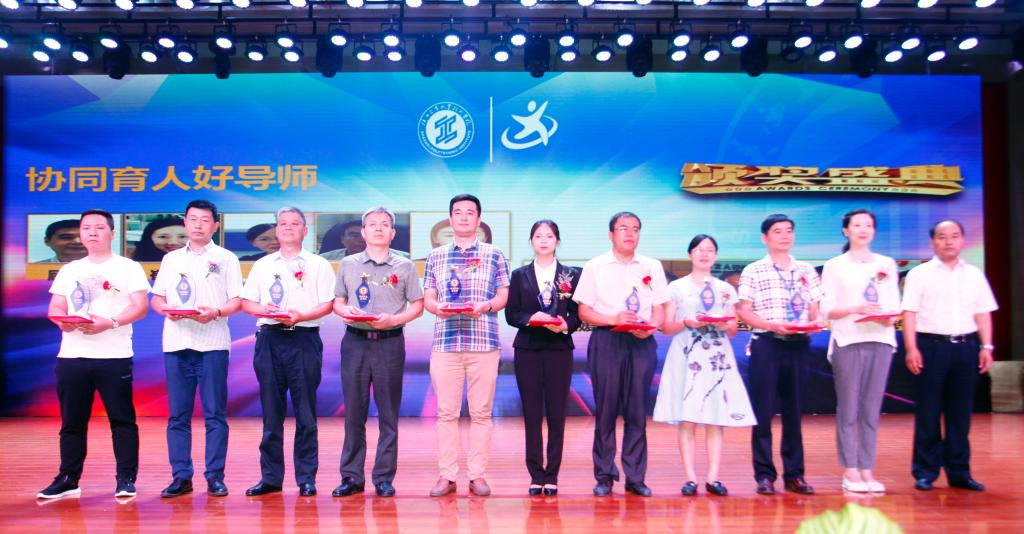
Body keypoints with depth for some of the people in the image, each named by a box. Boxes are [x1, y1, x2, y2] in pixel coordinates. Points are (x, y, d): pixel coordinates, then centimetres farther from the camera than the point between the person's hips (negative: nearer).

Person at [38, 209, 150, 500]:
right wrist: (62, 320, -10)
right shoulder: (68, 271, 18)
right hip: (71, 355, 4)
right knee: (71, 421, 9)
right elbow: (55, 308, 13)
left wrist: (109, 323, -20)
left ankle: (126, 479, 4)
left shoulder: (129, 268, 4)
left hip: (114, 356, -4)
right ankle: (68, 479, 18)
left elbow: (140, 307, -5)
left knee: (122, 419, -2)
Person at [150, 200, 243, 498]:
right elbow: (156, 298, 15)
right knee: (178, 414, 3)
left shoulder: (226, 258, 8)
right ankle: (181, 476, 10)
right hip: (176, 343, 3)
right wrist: (167, 310, -6)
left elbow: (237, 301, 2)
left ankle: (215, 477, 4)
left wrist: (217, 312, -17)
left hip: (212, 343, -3)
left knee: (215, 413, -2)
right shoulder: (171, 259, 18)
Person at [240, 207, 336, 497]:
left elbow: (327, 304, -1)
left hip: (304, 339, -3)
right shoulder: (262, 265, 16)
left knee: (305, 411, 0)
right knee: (271, 410, 5)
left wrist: (300, 315, -17)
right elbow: (246, 302, 12)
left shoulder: (318, 265, 7)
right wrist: (264, 310, -9)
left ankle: (306, 478, 7)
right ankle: (271, 476, 13)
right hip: (269, 339, 3)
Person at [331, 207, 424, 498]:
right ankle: (351, 476, 12)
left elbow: (417, 305, 5)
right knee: (353, 411, 4)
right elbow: (337, 301, 12)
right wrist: (345, 310, -10)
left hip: (389, 343, -1)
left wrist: (393, 319, -11)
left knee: (388, 414, 2)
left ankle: (384, 477, 9)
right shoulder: (348, 264, 11)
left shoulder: (404, 267, 6)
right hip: (355, 341, 1)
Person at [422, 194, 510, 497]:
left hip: (484, 343, -1)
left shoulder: (494, 255, 10)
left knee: (481, 412, 2)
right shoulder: (436, 256, 14)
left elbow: (503, 296, 7)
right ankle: (447, 476, 11)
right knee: (446, 412, 3)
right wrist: (437, 307, -10)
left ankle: (478, 475, 10)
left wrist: (485, 306, -13)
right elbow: (427, 297, 12)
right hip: (444, 343, 1)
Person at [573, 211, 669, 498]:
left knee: (637, 411, 2)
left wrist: (650, 326, -12)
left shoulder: (653, 267, 13)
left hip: (642, 342, 2)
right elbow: (584, 311, 2)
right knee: (606, 409, 0)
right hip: (606, 340, -2)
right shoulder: (595, 267, 7)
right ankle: (604, 476, 10)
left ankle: (635, 477, 10)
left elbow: (660, 310, 10)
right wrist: (614, 319, -14)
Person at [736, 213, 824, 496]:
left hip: (798, 345, 3)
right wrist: (773, 325, -17)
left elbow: (815, 309, 13)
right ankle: (765, 475, 7)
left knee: (794, 411, 8)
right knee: (763, 412, -1)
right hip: (766, 344, -3)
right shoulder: (753, 271, 1)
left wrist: (815, 322, -9)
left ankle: (794, 474, 16)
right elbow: (743, 311, -4)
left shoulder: (807, 271, 13)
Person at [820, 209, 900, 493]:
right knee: (848, 409, -3)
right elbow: (826, 309, -1)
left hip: (880, 341, 3)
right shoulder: (835, 266, 5)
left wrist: (889, 319, -10)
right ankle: (851, 471, 4)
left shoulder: (887, 264, 14)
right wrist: (855, 309, -17)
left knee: (871, 409, 4)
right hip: (848, 342, -2)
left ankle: (867, 471, 10)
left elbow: (895, 305, 11)